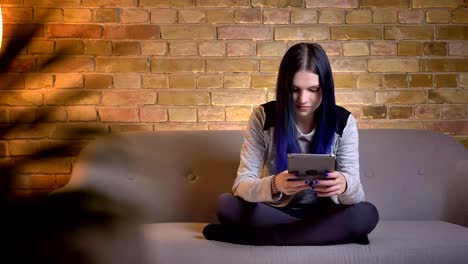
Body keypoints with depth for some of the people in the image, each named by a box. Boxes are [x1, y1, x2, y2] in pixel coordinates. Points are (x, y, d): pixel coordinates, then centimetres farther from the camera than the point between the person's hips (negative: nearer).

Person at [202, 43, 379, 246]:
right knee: (226, 204, -29)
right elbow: (242, 185, -18)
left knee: (367, 214, -31)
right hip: (275, 212, 0)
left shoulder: (343, 122, -12)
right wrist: (274, 185, -42)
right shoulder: (262, 117, -13)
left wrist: (344, 185, -42)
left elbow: (355, 194, -15)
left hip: (322, 215, 1)